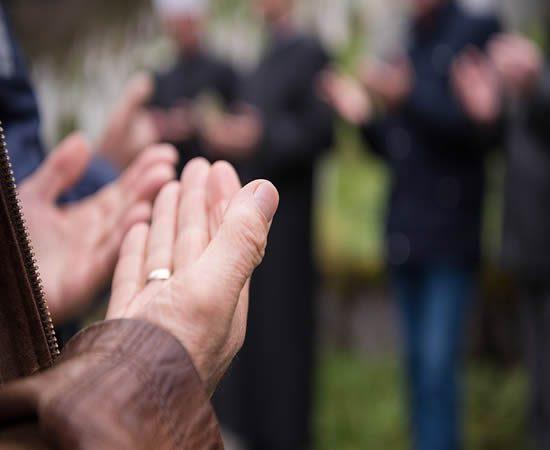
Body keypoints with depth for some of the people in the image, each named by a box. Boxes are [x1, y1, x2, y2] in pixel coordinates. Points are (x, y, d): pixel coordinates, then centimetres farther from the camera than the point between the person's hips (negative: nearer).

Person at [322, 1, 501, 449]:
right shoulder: (407, 52, 16)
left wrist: (408, 97, -26)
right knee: (417, 362, 12)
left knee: (438, 365, -10)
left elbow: (476, 125, -15)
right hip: (406, 235, 7)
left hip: (449, 235, -7)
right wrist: (364, 116, 0)